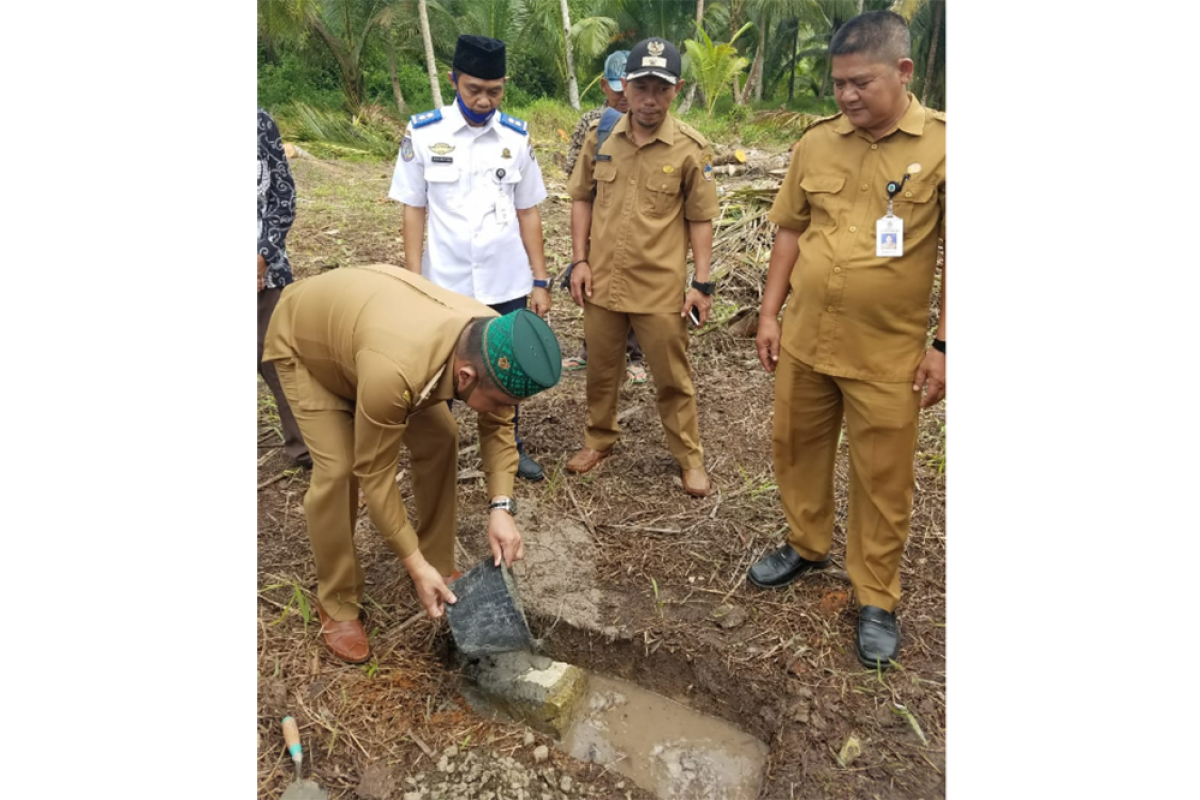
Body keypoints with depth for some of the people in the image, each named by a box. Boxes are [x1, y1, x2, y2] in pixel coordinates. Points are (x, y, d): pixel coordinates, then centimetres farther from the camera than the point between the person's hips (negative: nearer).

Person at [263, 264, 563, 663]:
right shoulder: (393, 370, -47)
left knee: (440, 441, -3)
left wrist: (501, 508, -26)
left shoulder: (493, 343, -28)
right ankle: (337, 603, 5)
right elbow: (375, 473, -34)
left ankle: (440, 570, 15)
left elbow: (498, 427, -13)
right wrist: (415, 565, -27)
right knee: (338, 469, -17)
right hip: (304, 339, -5)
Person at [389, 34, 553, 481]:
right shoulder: (423, 133, -6)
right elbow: (414, 211, -3)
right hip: (446, 283, -1)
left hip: (507, 282, 2)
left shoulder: (516, 136, 0)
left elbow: (527, 213, 4)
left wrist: (540, 281, 2)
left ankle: (511, 447, 35)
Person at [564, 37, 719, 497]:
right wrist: (580, 260, 1)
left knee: (673, 378, 8)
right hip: (602, 281, 3)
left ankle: (690, 456, 26)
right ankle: (599, 440, 38)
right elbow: (582, 199, 9)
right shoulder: (600, 139, 1)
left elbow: (700, 219, -3)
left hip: (661, 287, -3)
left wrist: (703, 282, -7)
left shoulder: (690, 148, -7)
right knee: (600, 370, 17)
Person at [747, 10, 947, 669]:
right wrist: (770, 312, 6)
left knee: (882, 478, 8)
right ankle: (806, 546, 41)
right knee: (795, 447, 17)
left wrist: (942, 346, -10)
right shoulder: (816, 142, 3)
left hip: (887, 353, -4)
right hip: (803, 339, 4)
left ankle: (876, 597, 27)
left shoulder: (938, 145, -8)